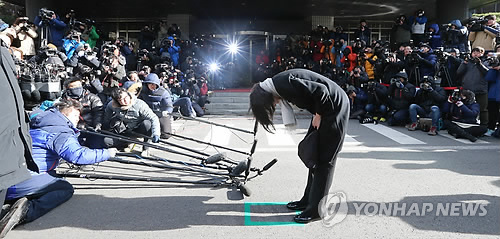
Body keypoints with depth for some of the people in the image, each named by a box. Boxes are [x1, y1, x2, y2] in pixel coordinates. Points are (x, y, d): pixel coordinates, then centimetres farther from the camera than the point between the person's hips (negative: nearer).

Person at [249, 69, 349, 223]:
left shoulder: (285, 84, -24)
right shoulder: (279, 85, 4)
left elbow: (321, 91, -26)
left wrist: (318, 115, -14)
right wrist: (317, 115, 3)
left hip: (334, 106, -10)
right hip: (324, 108, 10)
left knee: (324, 159, -5)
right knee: (314, 155, 14)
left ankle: (316, 208, 4)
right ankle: (309, 199, 24)